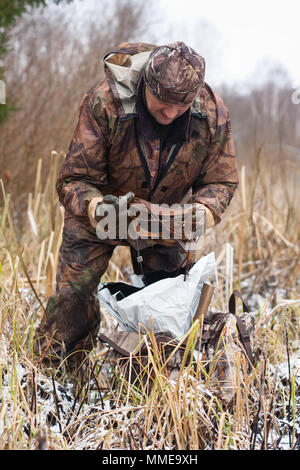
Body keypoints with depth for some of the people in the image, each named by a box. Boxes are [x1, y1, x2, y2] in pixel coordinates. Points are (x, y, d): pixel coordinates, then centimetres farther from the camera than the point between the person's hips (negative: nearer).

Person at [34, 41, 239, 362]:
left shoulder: (213, 114, -24)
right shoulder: (104, 103, -33)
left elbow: (221, 180, -11)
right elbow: (74, 180, -27)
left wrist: (201, 212, -34)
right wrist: (95, 207, -50)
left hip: (167, 218, 3)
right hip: (99, 213, -2)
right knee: (73, 291, -8)